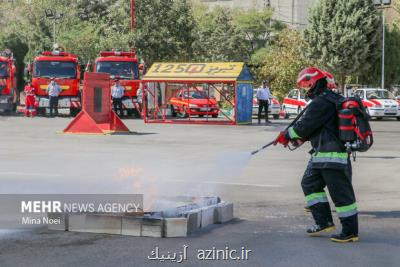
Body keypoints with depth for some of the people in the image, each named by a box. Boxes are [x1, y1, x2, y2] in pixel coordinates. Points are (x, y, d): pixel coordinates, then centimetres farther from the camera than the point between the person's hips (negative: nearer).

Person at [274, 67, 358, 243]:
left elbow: (305, 125, -16)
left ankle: (350, 232, 1)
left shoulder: (321, 102, -18)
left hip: (332, 156, -11)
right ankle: (324, 222, 20)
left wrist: (286, 135, 0)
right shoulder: (332, 99, 15)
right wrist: (301, 138, 15)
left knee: (340, 192, -5)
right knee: (310, 183, 18)